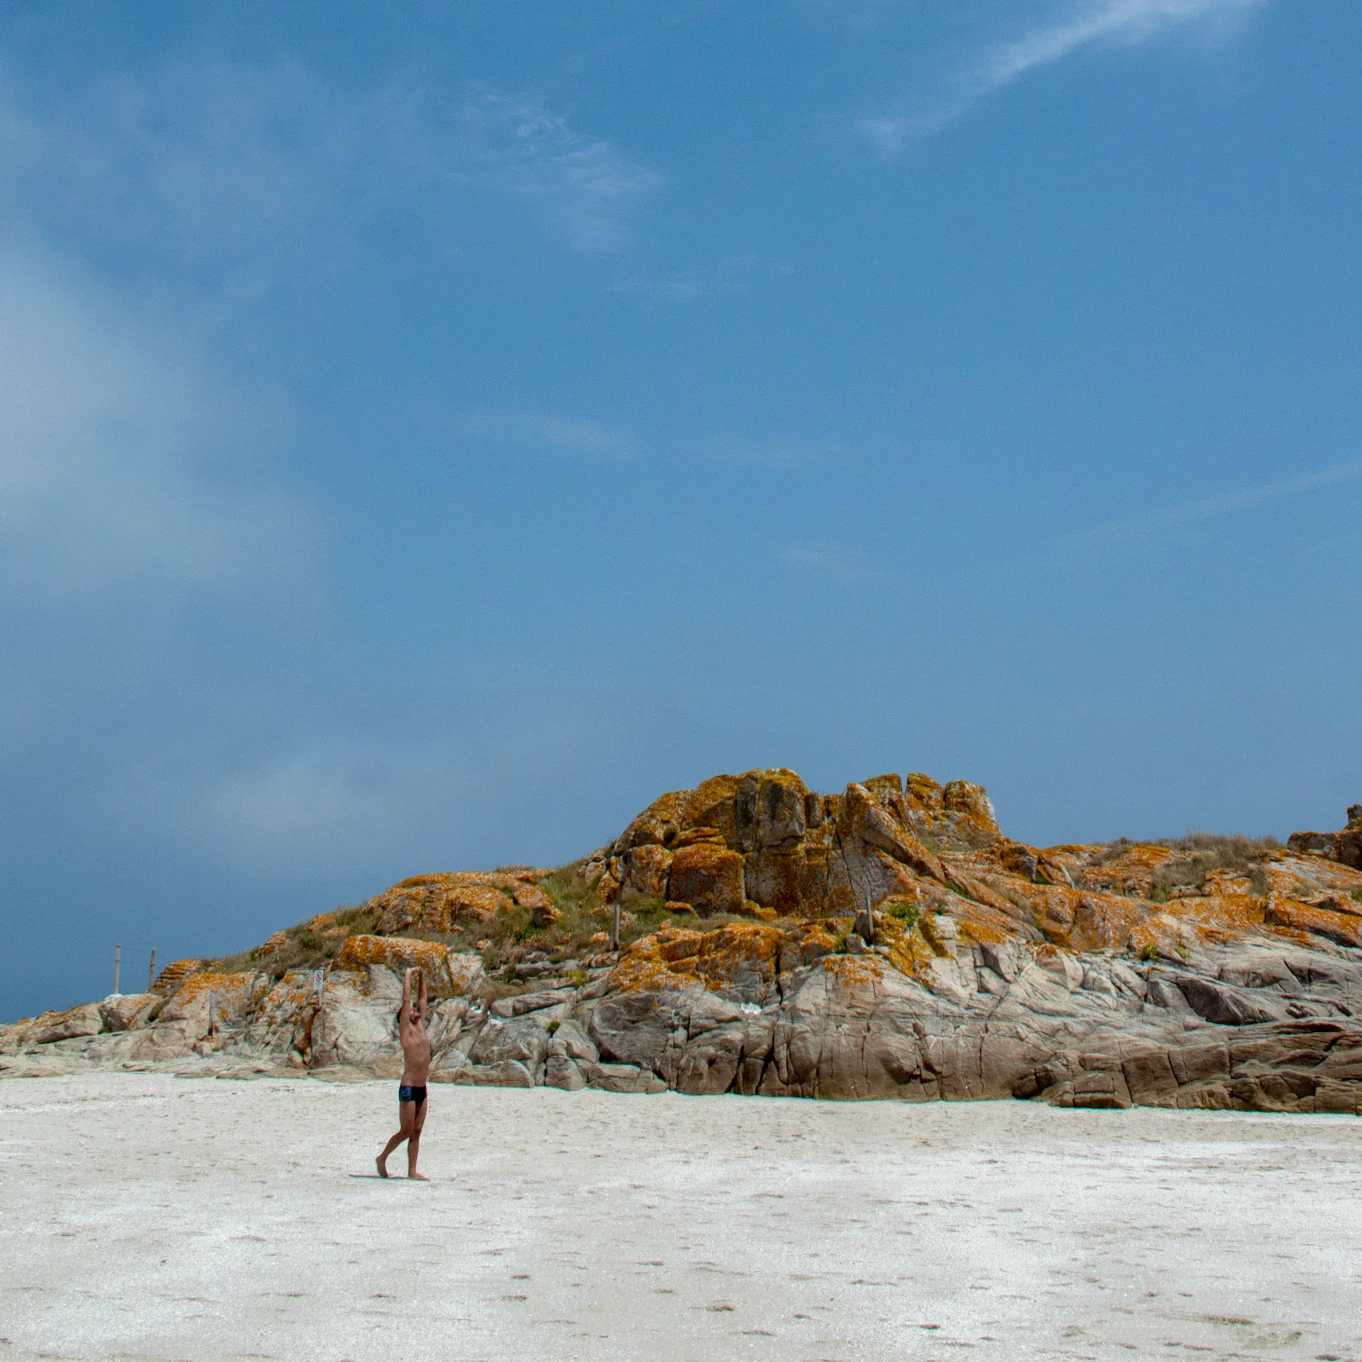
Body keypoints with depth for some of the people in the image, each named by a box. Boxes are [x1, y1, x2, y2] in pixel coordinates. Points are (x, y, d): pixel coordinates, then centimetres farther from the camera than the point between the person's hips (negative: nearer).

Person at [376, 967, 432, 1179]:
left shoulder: (420, 1027, 13)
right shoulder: (405, 1029, -4)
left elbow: (422, 1000, 20)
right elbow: (406, 999, -7)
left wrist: (422, 978, 18)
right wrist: (408, 976, -1)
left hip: (421, 1089, 7)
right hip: (408, 1088, -7)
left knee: (416, 1132, 6)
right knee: (406, 1131, -3)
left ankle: (412, 1170, 7)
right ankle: (382, 1158, 14)